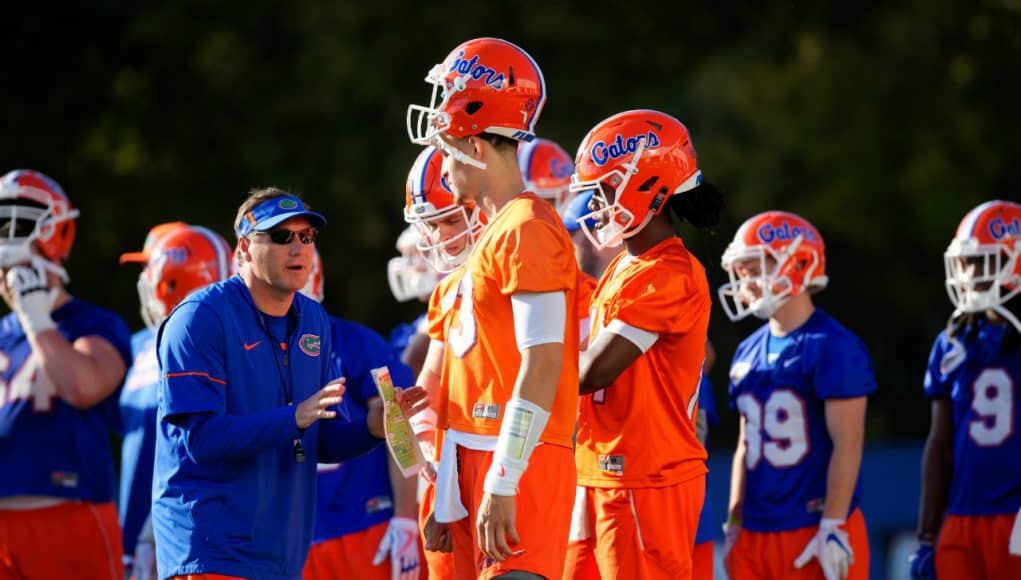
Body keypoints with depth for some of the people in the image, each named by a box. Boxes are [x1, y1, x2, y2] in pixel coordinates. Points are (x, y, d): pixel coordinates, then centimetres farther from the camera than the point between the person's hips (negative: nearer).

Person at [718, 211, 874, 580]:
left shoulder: (832, 348, -10)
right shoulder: (749, 354, 13)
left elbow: (847, 445, -14)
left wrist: (832, 528, -17)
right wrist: (734, 525, 17)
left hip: (813, 531, -8)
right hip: (757, 534, 8)